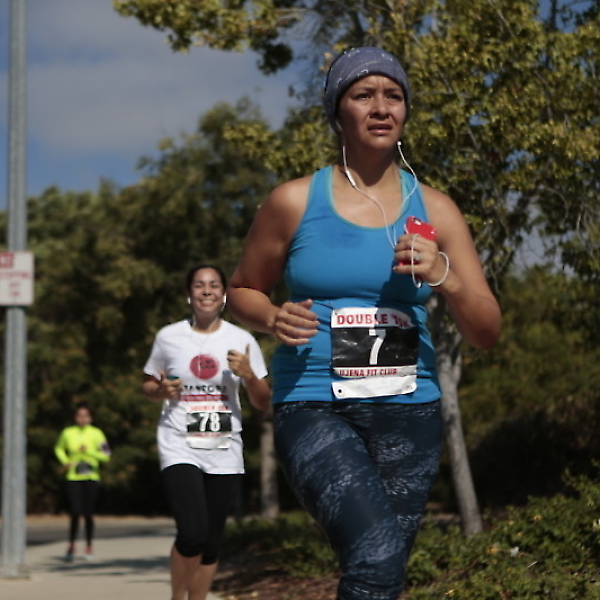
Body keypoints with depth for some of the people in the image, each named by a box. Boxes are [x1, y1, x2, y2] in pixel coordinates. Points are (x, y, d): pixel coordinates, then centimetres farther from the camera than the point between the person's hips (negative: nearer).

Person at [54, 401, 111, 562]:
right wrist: (64, 461, 6)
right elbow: (59, 448, 25)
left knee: (88, 513, 0)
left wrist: (88, 451, -13)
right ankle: (71, 546, 8)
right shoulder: (68, 433, 6)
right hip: (73, 478, 1)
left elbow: (106, 455, -1)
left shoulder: (96, 433, 0)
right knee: (75, 513, -10)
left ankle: (89, 546, 19)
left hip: (91, 478, -1)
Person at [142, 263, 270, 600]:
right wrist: (162, 390, -6)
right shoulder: (168, 338, 4)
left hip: (225, 451, 2)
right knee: (193, 534, -18)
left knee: (211, 541, 5)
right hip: (181, 448, -2)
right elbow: (148, 386, 16)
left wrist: (249, 374, -13)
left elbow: (263, 404, 6)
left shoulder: (242, 341, 5)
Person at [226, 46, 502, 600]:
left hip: (408, 411, 3)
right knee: (377, 550, -28)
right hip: (314, 405, -3)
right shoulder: (295, 202, 1)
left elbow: (487, 333, 6)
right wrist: (273, 319, -9)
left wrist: (443, 277, -13)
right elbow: (242, 291, 14)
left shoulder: (434, 210, 7)